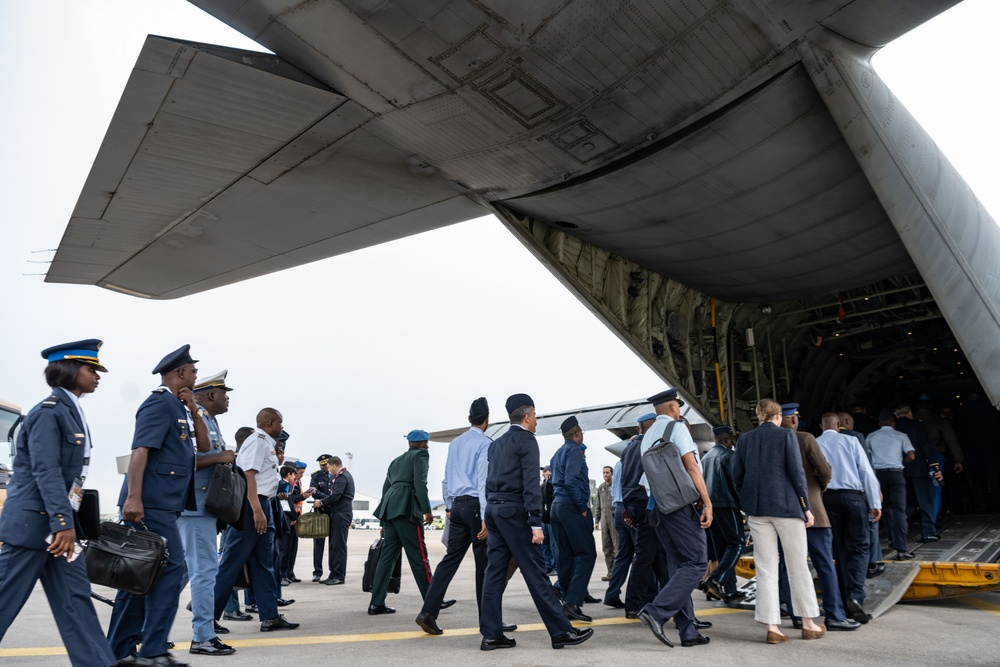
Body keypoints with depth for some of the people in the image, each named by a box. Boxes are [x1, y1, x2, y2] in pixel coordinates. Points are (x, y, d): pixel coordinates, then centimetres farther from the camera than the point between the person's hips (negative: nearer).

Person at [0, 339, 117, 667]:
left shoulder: (71, 411, 13)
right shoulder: (48, 411, -14)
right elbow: (46, 471, -21)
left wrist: (68, 522, 16)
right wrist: (63, 522, -25)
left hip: (56, 522, 9)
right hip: (32, 522, -9)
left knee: (76, 597, 7)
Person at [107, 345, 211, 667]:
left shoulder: (178, 407, 19)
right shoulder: (159, 402, -9)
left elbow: (203, 445, 18)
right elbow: (140, 450, -19)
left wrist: (193, 409, 7)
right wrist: (133, 497, -28)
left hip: (163, 505, 10)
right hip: (151, 503, -10)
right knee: (171, 568, -10)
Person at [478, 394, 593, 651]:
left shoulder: (496, 444, 17)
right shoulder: (526, 440, -7)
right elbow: (530, 484, -15)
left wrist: (490, 518, 19)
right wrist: (536, 524, -18)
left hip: (493, 508, 8)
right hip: (514, 511, -8)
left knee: (495, 572, 7)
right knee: (535, 573, -3)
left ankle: (491, 635, 9)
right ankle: (561, 631, 4)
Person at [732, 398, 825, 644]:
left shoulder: (745, 439, 7)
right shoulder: (786, 435, -3)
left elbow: (737, 476, 7)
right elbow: (796, 472, -7)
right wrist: (806, 507, -1)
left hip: (756, 510, 3)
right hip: (787, 506, -3)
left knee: (765, 569, 5)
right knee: (798, 566, 9)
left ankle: (772, 627, 4)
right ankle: (808, 624, 19)